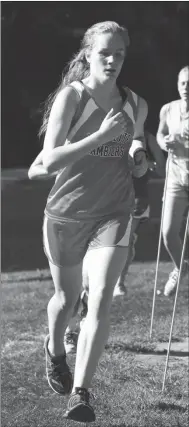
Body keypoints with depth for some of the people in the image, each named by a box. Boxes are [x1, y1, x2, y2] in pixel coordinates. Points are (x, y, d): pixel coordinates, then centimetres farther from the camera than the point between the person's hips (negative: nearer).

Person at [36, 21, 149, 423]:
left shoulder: (136, 104, 0)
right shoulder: (71, 96, -12)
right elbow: (50, 160, -21)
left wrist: (138, 152, -4)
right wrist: (102, 135, -28)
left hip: (113, 213, 2)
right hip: (66, 214, -1)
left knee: (100, 300, -16)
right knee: (67, 296, 16)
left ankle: (80, 394, -15)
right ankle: (54, 350, 50)